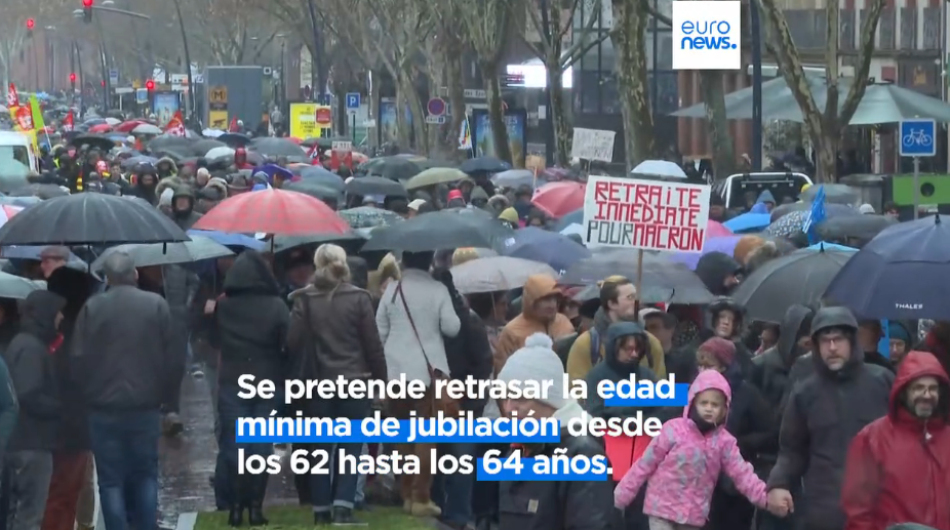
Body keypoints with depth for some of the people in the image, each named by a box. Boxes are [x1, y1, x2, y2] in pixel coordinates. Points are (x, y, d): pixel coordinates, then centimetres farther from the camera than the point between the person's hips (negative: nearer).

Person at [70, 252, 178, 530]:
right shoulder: (156, 305, -2)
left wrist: (88, 395, 9)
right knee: (146, 474, 13)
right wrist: (163, 394, 10)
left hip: (104, 407, -1)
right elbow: (173, 357, -3)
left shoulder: (92, 307, -4)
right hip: (146, 406, 1)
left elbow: (79, 358, -6)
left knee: (111, 479, 4)